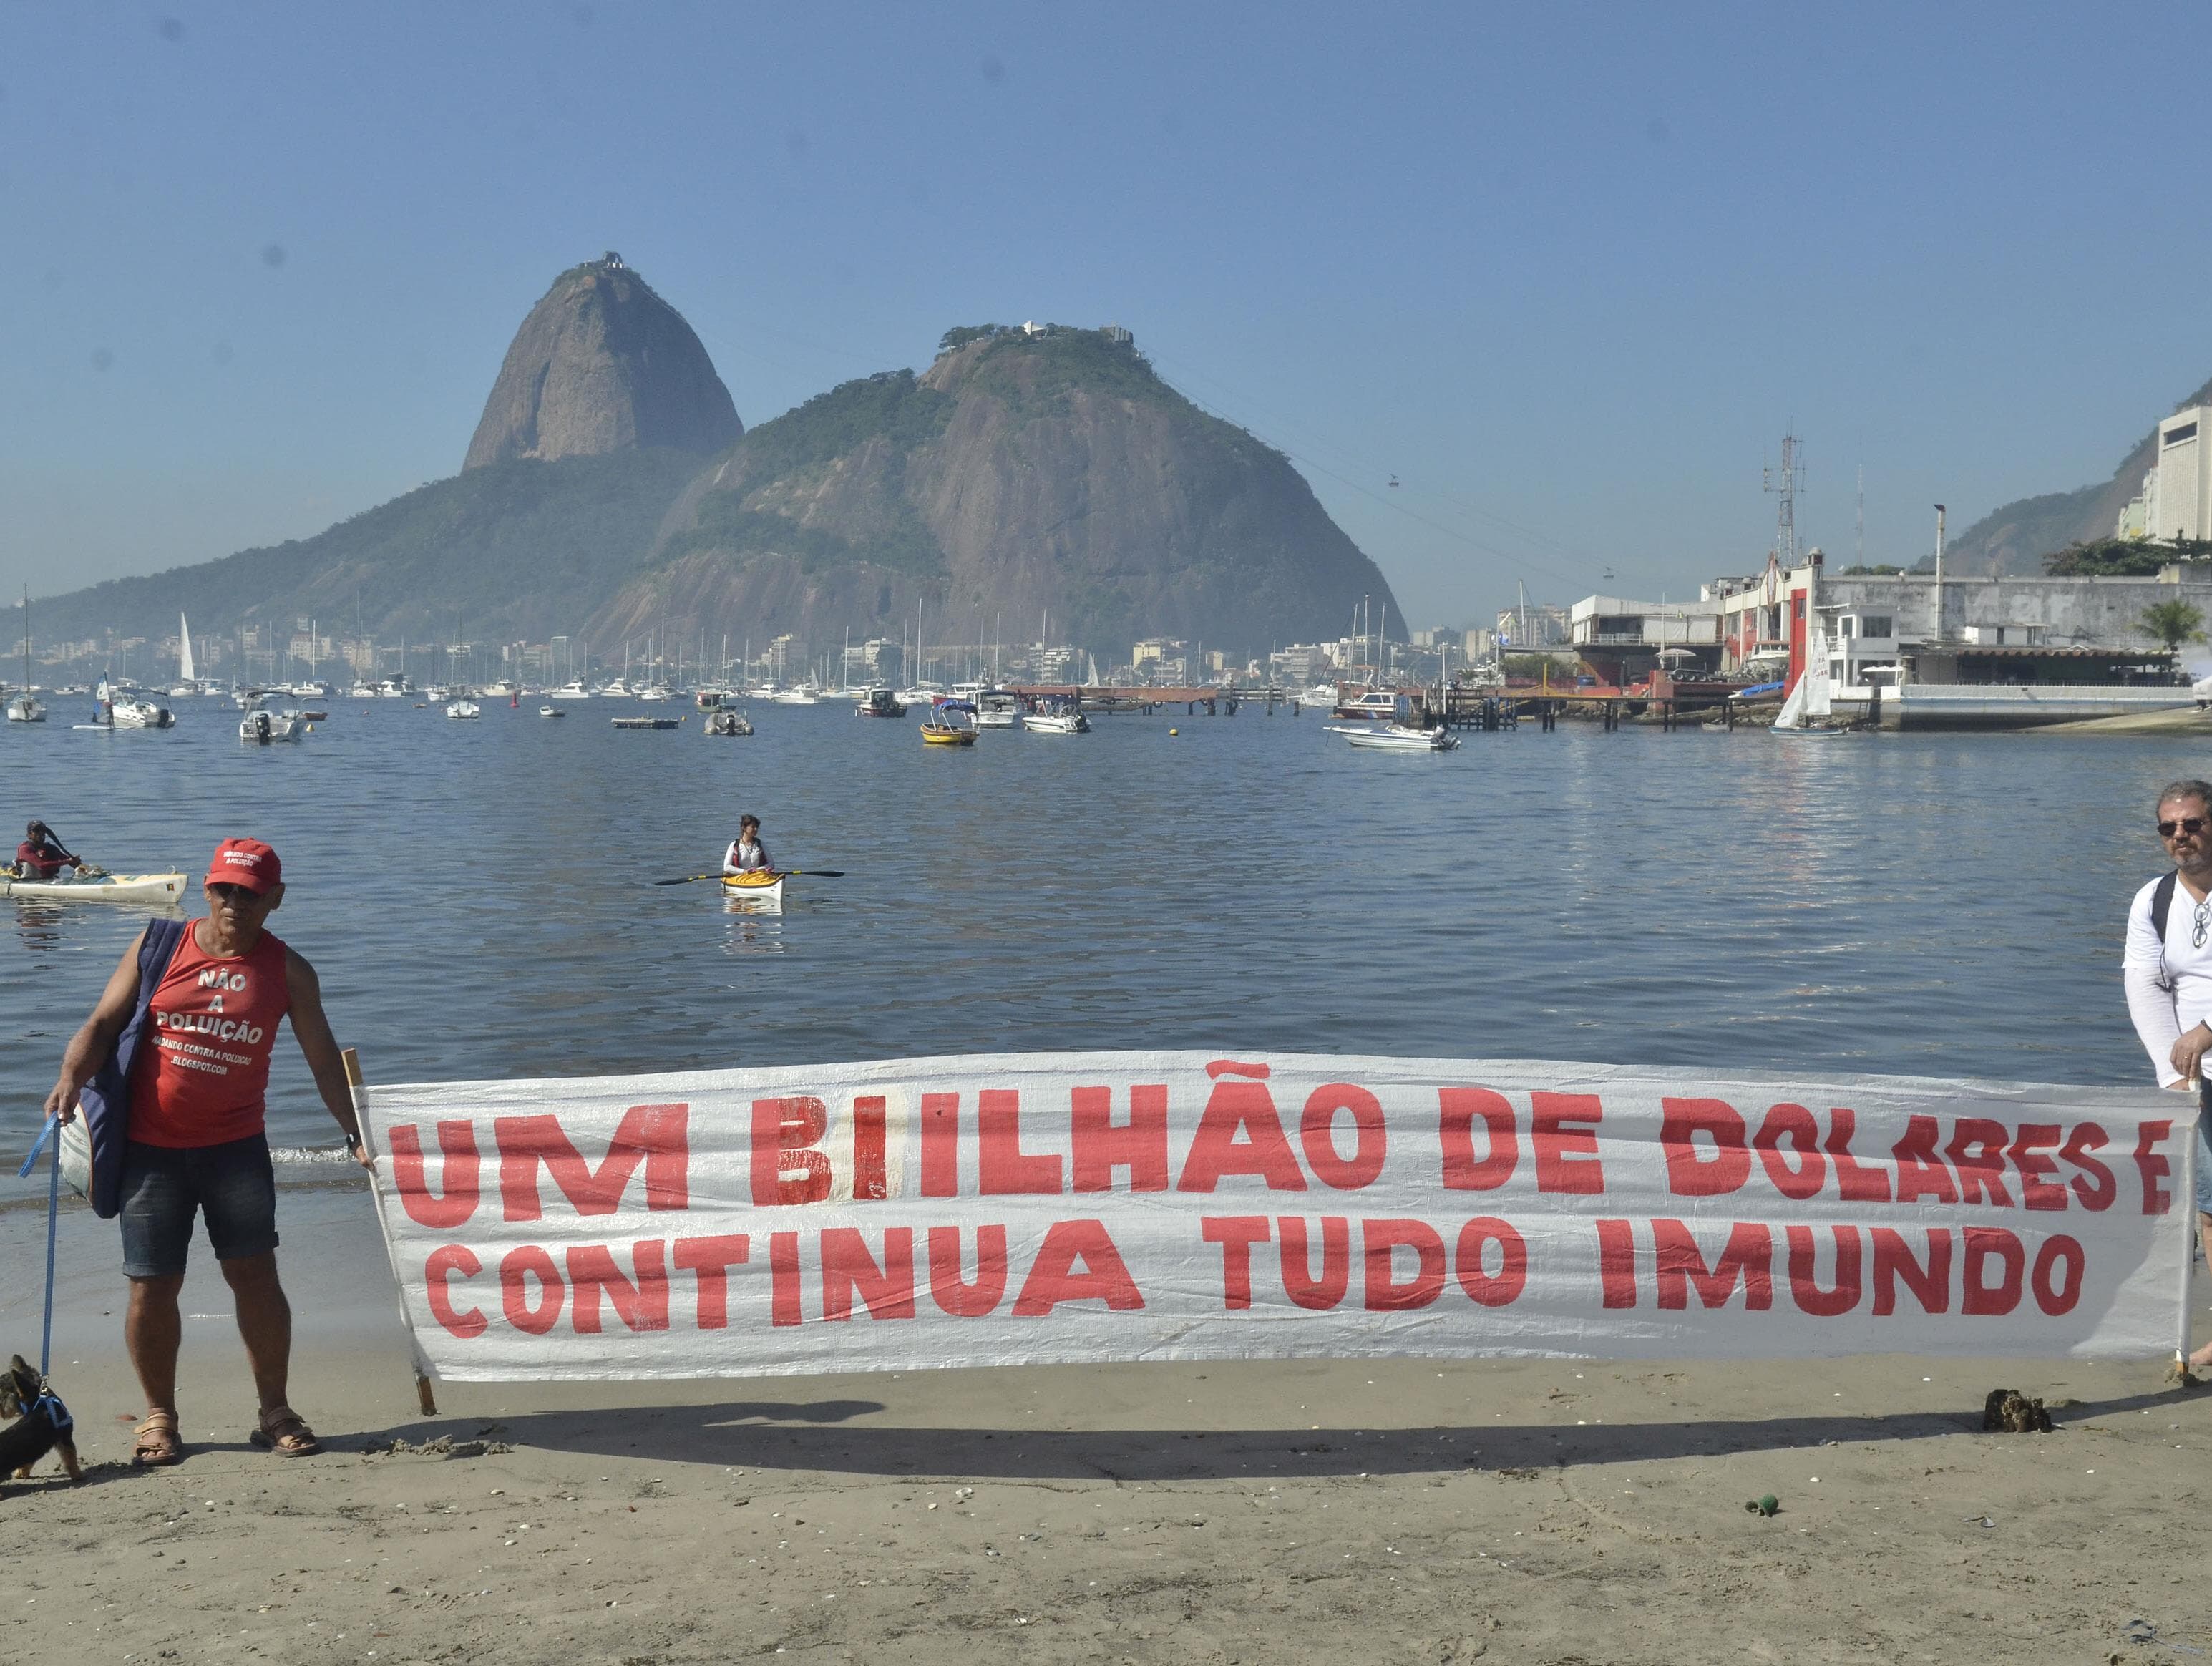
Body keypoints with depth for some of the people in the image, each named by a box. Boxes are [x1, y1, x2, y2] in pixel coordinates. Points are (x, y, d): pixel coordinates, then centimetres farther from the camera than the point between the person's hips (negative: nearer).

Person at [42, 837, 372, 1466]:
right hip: (151, 1146, 0)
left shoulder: (287, 971, 2)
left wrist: (354, 1132, -1)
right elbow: (104, 1021, 0)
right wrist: (72, 1075, -19)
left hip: (235, 1143, 0)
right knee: (152, 1285, 2)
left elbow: (323, 1060, 5)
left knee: (256, 1273, -5)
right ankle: (159, 1417, 20)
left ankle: (275, 1412, 9)